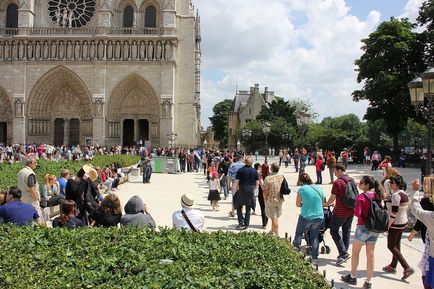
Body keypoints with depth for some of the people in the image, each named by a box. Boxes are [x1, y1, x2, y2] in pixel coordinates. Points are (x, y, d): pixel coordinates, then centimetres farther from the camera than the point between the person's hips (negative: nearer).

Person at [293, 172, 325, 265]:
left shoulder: (302, 189, -10)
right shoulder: (319, 188, 1)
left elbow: (298, 204, -4)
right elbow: (323, 202, 11)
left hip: (305, 217, -3)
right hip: (318, 217, 3)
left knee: (298, 234, 17)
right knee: (315, 237, 13)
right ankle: (314, 258, 13)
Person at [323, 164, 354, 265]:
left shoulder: (337, 182, -16)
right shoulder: (352, 181, 7)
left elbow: (332, 198, -13)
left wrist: (325, 204, 7)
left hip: (340, 212, -7)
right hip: (351, 211, 7)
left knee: (334, 231, 4)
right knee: (346, 232, 16)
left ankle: (343, 253, -4)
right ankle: (344, 253, 23)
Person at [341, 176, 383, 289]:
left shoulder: (361, 197, -17)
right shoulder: (377, 196, 3)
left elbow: (357, 213, -22)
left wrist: (355, 208, -4)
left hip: (363, 227, -6)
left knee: (355, 252, 13)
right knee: (370, 255, 10)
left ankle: (352, 277, 24)